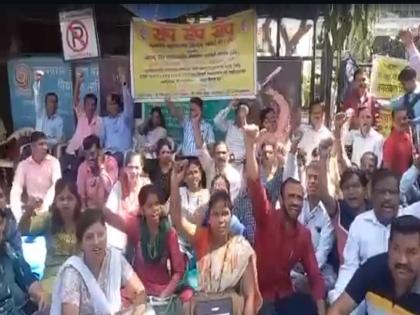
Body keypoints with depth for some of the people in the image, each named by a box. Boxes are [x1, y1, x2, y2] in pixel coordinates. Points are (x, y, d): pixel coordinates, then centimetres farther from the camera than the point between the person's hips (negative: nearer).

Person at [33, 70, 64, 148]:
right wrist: (37, 81, -18)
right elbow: (37, 97, -5)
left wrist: (46, 141, -17)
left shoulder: (59, 120, 3)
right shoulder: (40, 113, 8)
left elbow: (59, 140, -1)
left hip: (50, 145, -1)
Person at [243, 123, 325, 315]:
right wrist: (250, 144, -39)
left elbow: (314, 275, 2)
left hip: (285, 296, 5)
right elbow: (254, 183, -28)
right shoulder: (267, 217, -13)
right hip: (260, 295, -4)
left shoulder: (304, 234, 2)